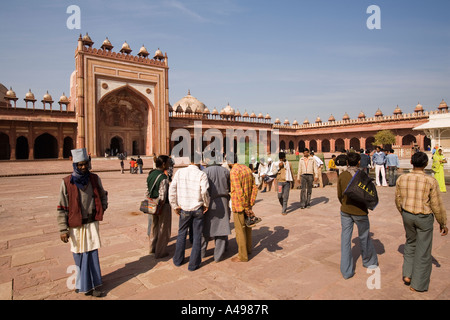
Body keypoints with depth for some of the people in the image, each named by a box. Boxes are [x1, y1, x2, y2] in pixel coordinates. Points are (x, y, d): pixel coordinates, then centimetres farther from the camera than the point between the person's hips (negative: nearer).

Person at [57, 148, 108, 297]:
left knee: (92, 254, 6)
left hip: (91, 223, 2)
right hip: (75, 225, -1)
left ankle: (93, 284, 19)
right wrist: (63, 229, -7)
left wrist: (102, 209, 5)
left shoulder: (94, 179, -1)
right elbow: (62, 208, -6)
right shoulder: (67, 182, -9)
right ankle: (84, 283, 28)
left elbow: (103, 195, 18)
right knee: (79, 255, 9)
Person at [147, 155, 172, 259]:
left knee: (154, 227, 22)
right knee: (163, 229, 9)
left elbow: (147, 191, 8)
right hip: (162, 206, -8)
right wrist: (160, 207, -13)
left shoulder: (150, 174, 2)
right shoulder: (163, 177, -21)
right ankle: (160, 252, 21)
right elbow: (162, 196, -23)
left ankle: (153, 249, 37)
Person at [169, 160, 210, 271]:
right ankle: (193, 264, 20)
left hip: (184, 209, 2)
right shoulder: (202, 174, -12)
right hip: (198, 209, -2)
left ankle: (178, 260, 35)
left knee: (181, 234, 21)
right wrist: (206, 204, -6)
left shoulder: (179, 172, -3)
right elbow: (204, 191, -24)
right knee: (197, 236, 12)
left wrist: (175, 206, 1)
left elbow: (172, 189, -6)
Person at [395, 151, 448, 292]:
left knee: (410, 243, 25)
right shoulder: (430, 181, -17)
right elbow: (437, 206, -10)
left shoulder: (401, 179, -7)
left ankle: (407, 274, 24)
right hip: (424, 218, -3)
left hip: (407, 215, 3)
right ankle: (418, 284, 22)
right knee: (423, 250, 11)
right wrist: (443, 224, 3)